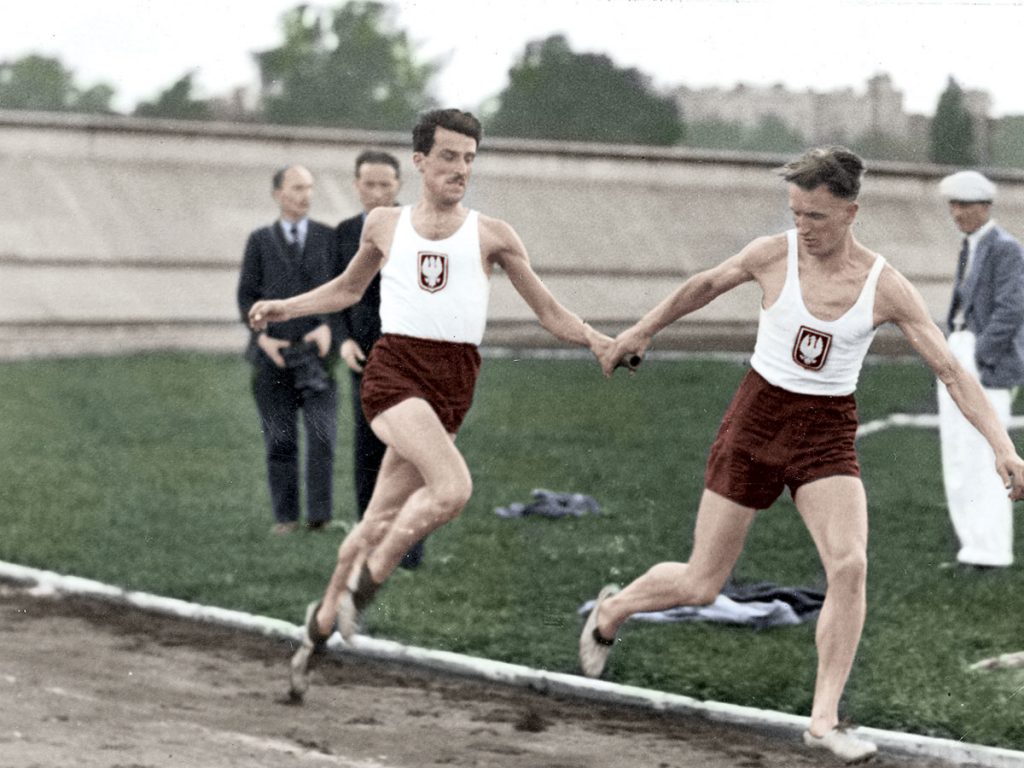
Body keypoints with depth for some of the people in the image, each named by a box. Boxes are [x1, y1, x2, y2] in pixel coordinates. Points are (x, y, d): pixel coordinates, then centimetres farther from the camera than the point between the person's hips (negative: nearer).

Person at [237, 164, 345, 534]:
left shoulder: (328, 238, 8)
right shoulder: (260, 241, 8)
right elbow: (246, 296, 6)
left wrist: (328, 327, -14)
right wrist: (263, 337, -9)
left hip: (316, 351, 0)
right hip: (273, 353, 1)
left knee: (322, 434, -12)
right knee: (280, 440, 2)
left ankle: (320, 515, -9)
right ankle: (285, 516, 8)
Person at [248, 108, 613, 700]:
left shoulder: (491, 235, 10)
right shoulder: (384, 225, 13)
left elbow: (549, 312, 13)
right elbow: (349, 289, 30)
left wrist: (595, 340, -3)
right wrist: (285, 308, 20)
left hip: (453, 383, 2)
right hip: (394, 369, -2)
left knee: (382, 520, 4)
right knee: (454, 486, -27)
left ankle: (324, 620, 23)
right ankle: (367, 581, -8)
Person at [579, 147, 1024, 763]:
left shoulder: (887, 288, -11)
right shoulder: (774, 255, -10)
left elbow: (953, 373, -11)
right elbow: (704, 286, 10)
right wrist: (642, 331, 22)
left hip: (828, 436, 0)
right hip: (757, 419, 0)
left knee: (850, 564, -23)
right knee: (700, 586, 3)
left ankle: (824, 718, -12)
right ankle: (612, 610, 36)